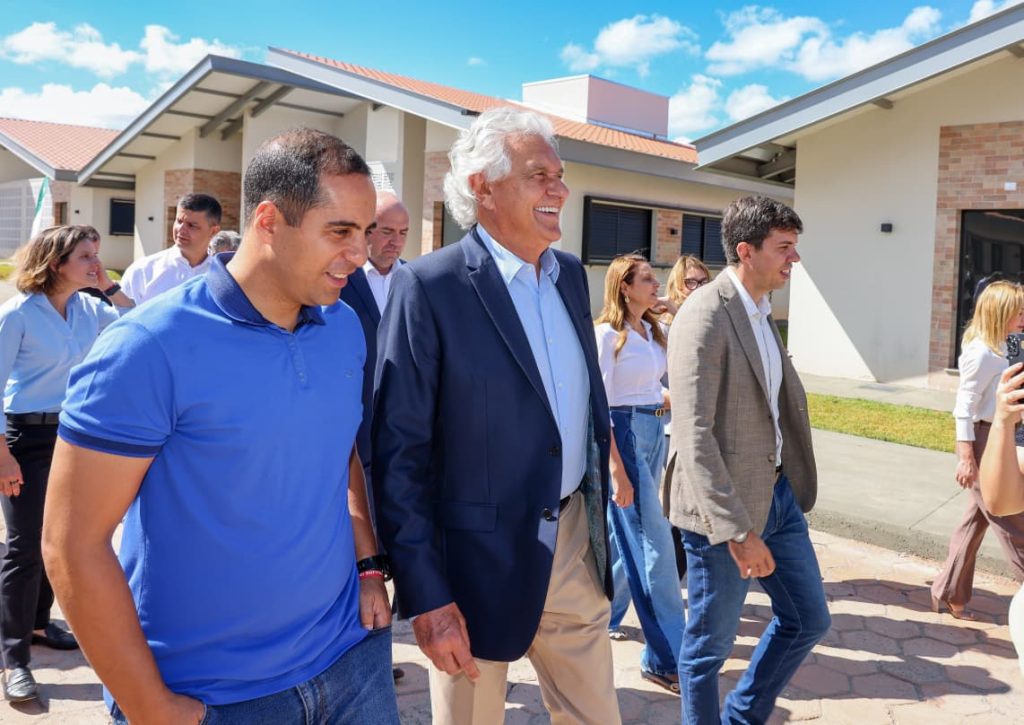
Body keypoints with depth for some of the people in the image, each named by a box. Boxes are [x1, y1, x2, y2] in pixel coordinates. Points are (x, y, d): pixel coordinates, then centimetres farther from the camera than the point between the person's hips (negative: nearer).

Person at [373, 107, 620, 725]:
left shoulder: (571, 274, 6)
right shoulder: (430, 286, -15)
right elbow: (398, 453, -16)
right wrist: (425, 597, -17)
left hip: (577, 550, 6)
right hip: (480, 557, -6)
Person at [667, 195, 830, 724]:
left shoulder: (760, 312, 11)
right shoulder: (704, 317, -19)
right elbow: (694, 436, -25)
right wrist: (737, 532, -26)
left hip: (778, 493, 9)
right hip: (726, 505, -9)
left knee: (808, 619, 18)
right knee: (710, 643, 7)